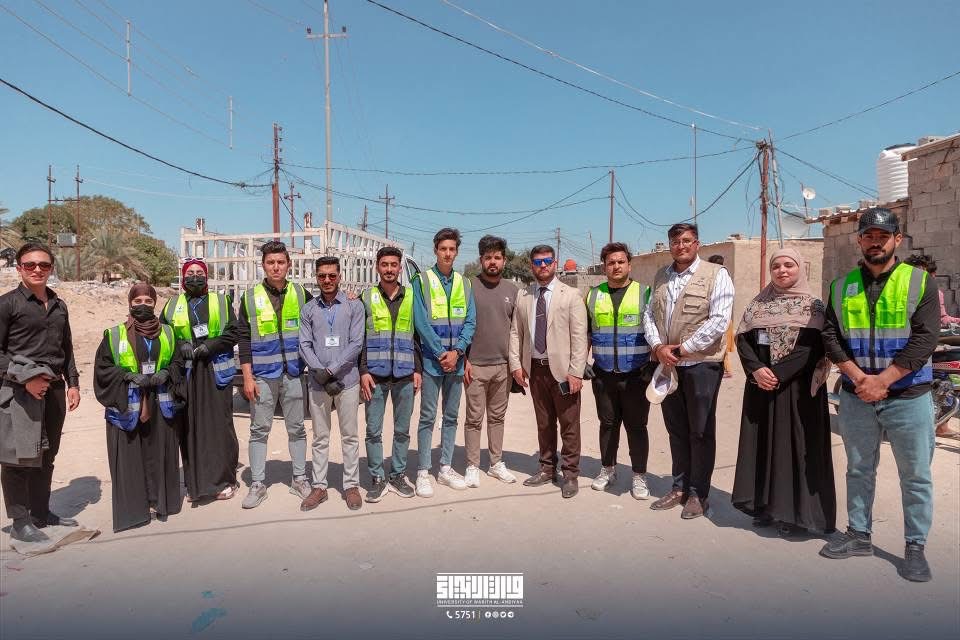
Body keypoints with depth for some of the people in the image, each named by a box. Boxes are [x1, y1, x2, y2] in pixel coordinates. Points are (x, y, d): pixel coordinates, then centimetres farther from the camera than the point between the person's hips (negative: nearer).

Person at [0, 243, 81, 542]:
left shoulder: (58, 305, 15)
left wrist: (73, 383, 13)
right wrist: (25, 378, -15)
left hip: (54, 388, 6)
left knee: (46, 455, 13)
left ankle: (41, 512, 24)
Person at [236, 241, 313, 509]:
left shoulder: (301, 294, 4)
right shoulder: (251, 297, 1)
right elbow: (243, 338, 0)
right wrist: (247, 377, -5)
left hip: (293, 373, 1)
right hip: (262, 375, -1)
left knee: (296, 427, 10)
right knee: (259, 430, 6)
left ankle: (299, 479, 23)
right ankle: (257, 484, 17)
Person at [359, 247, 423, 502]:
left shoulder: (412, 297, 8)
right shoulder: (366, 298, 4)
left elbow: (419, 337, 9)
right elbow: (359, 339, 2)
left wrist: (418, 370, 3)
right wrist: (363, 372, -6)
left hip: (405, 375, 1)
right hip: (375, 375, -1)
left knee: (402, 430, 9)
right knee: (373, 431, 3)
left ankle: (398, 475, 23)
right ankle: (377, 479, 16)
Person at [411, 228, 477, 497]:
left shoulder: (464, 283, 8)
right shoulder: (422, 281, -4)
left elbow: (470, 321, 3)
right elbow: (421, 322, -10)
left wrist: (456, 351, -11)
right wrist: (442, 353, -14)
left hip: (456, 360, 4)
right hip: (432, 360, -4)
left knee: (451, 416, 12)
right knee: (428, 417, 0)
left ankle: (445, 468, 23)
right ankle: (423, 472, 9)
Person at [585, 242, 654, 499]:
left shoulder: (644, 293, 0)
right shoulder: (593, 295, 7)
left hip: (636, 374, -2)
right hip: (603, 374, 2)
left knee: (636, 425, 4)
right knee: (607, 424, 13)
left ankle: (639, 476, 17)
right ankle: (607, 470, 28)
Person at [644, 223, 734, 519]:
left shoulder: (715, 275, -6)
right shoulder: (661, 277, 12)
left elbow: (718, 320, -14)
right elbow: (650, 314, 11)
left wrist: (682, 348, -14)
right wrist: (657, 346, -7)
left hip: (701, 364, -5)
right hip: (667, 364, 5)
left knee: (700, 432, 5)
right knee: (676, 430, 13)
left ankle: (698, 494, 17)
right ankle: (679, 488, 25)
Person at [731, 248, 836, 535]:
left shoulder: (812, 306, -2)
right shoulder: (758, 304, 9)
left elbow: (811, 348, -12)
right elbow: (742, 338, 2)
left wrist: (777, 374, -19)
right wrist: (756, 369, -15)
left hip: (797, 388, -4)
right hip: (761, 384, 4)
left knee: (795, 443, 0)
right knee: (762, 443, 7)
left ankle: (792, 511, 10)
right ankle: (763, 504, 18)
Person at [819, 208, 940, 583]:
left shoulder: (920, 282, -2)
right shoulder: (841, 286, 5)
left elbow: (925, 338, -11)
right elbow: (830, 336, 0)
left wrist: (883, 380, -17)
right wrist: (858, 376, -13)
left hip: (908, 396, -2)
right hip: (855, 397, 3)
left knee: (916, 476, 7)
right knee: (859, 470, 14)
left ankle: (915, 546, 22)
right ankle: (858, 534, 28)